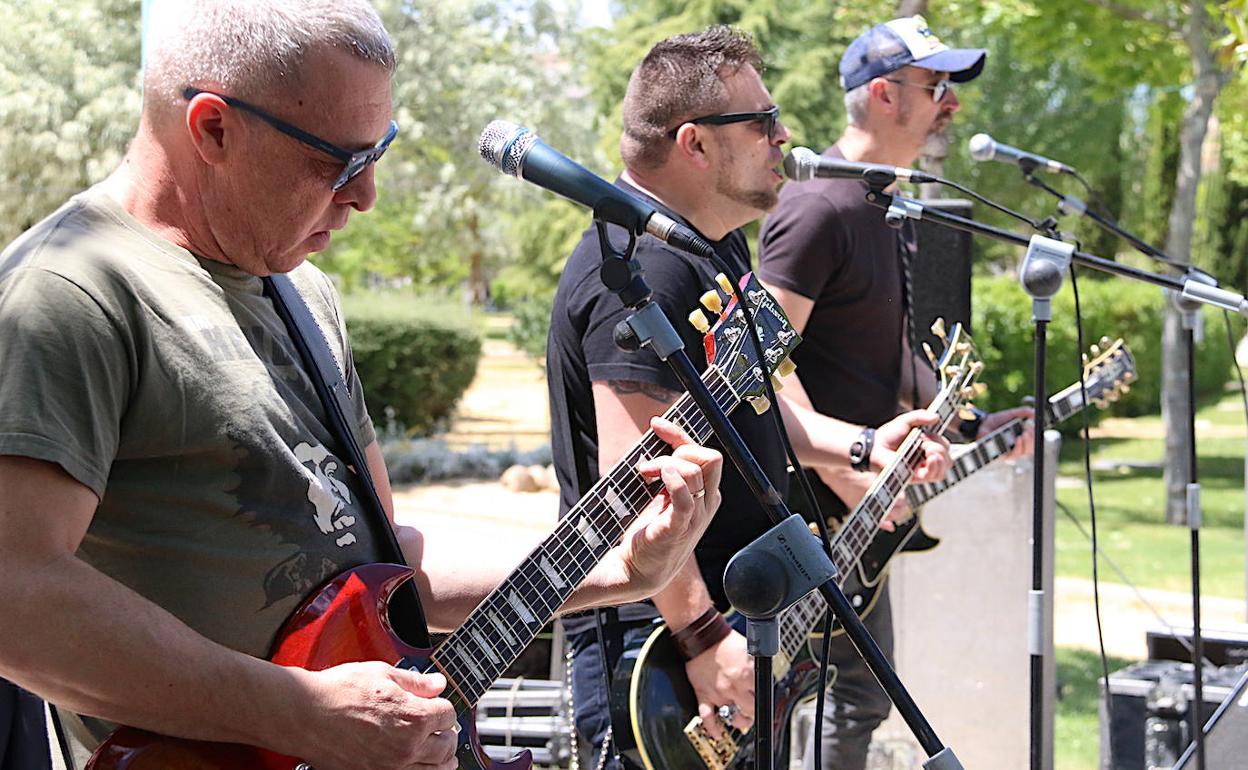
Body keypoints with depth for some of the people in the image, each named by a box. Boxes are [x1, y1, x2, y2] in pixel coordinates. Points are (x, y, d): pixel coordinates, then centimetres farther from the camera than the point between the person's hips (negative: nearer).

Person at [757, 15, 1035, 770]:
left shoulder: (891, 211, 14)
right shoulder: (819, 208, -17)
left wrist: (971, 425, 10)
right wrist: (844, 476, -25)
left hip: (861, 508, 10)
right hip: (810, 503, -10)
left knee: (864, 690, 16)